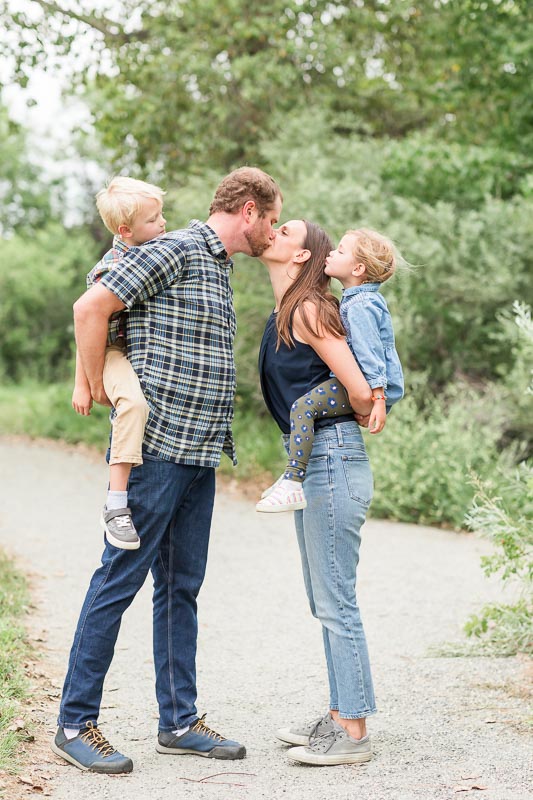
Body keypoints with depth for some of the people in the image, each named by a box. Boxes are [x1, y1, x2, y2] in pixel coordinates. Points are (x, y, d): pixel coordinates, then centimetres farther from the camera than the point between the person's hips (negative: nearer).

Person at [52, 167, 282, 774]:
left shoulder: (218, 266, 19)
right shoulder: (175, 251, -10)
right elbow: (90, 308, -15)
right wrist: (97, 387, -8)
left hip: (199, 454, 9)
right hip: (156, 447, -9)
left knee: (181, 587, 12)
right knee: (119, 580, -3)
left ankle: (179, 722, 20)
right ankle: (75, 723, 6)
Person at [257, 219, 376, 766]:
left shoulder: (308, 311, -13)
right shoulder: (283, 315, 15)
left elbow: (361, 393, -16)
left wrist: (346, 426, 2)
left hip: (331, 458, -10)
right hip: (313, 460, 10)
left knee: (335, 602, -4)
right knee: (326, 602, 15)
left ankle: (353, 733, 4)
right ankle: (339, 716, 25)